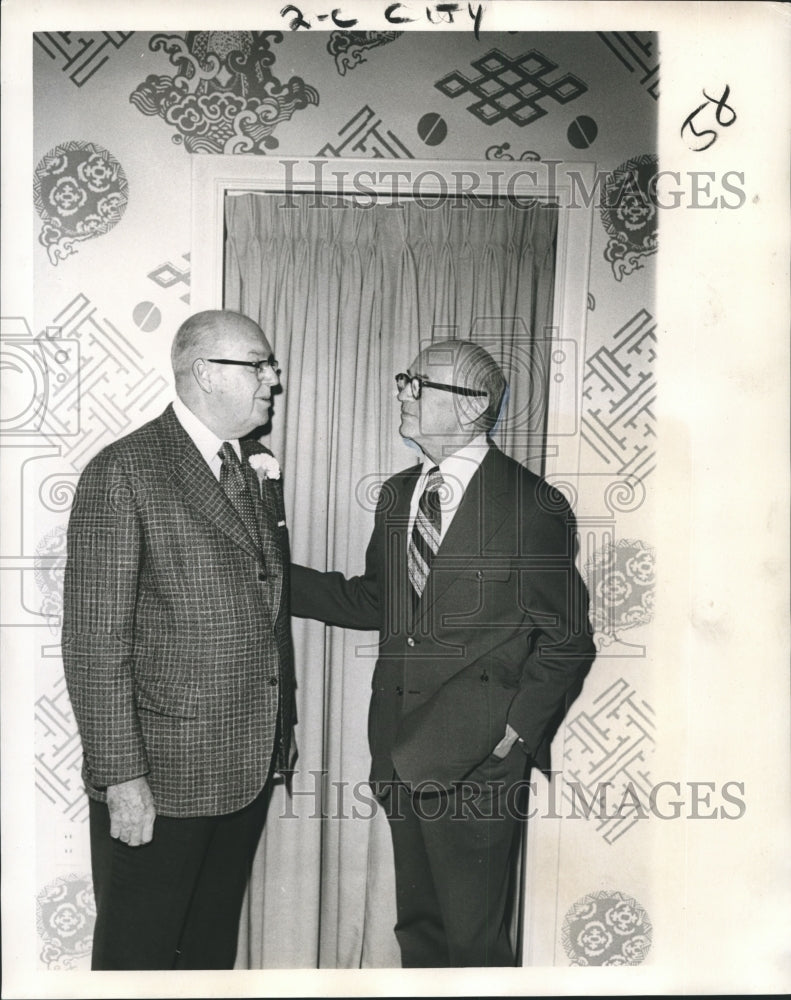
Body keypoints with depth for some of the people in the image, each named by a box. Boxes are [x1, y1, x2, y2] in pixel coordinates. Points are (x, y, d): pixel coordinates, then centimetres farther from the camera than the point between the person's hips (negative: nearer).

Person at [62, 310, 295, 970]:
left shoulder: (259, 470, 9)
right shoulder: (122, 473, -14)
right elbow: (95, 639, -16)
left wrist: (281, 727, 12)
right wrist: (121, 776, -17)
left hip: (250, 765, 7)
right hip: (162, 774, -6)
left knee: (215, 943, 22)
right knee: (137, 956, 13)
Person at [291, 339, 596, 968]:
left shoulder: (532, 506, -11)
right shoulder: (397, 495, 8)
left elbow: (566, 638, -7)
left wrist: (517, 730, -11)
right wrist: (278, 578, 5)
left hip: (475, 758, -6)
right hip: (400, 747, 6)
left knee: (473, 939, 8)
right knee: (417, 925, 21)